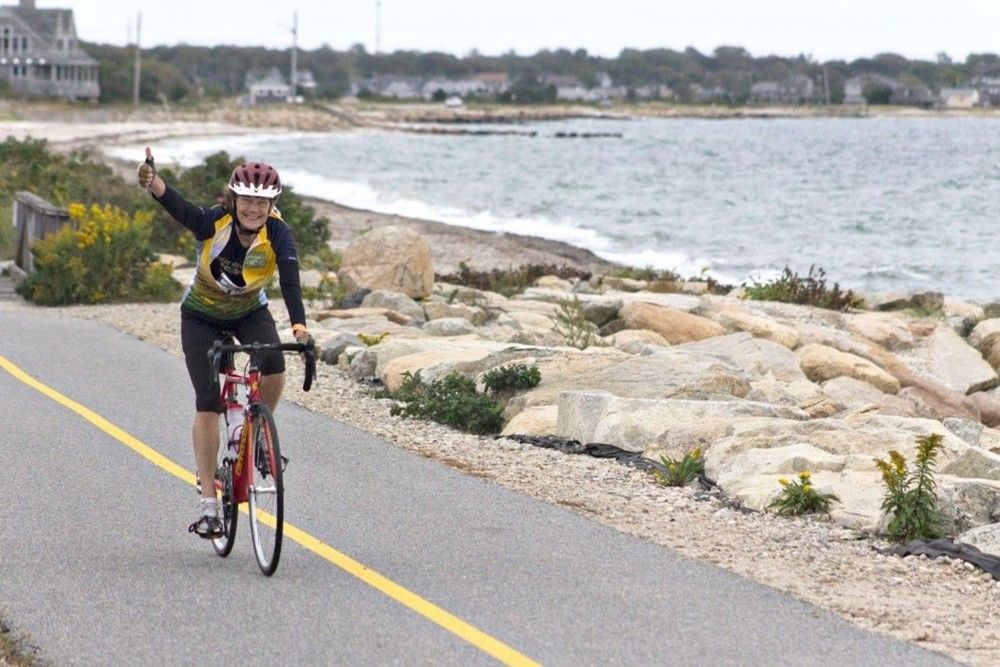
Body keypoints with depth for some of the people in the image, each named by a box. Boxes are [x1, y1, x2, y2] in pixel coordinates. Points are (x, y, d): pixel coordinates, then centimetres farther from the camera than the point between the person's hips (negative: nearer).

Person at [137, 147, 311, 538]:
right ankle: (208, 502, -5)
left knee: (274, 369, -28)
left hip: (250, 312, 1)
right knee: (207, 404, -10)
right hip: (202, 315, -1)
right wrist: (153, 182, -68)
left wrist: (299, 325, -55)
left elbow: (290, 280, -38)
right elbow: (179, 208, -46)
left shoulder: (277, 233, -24)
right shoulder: (214, 223, -27)